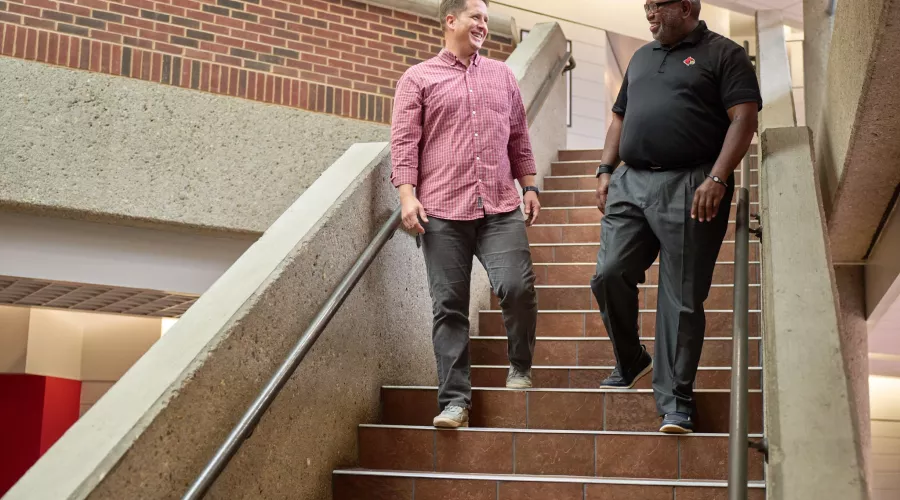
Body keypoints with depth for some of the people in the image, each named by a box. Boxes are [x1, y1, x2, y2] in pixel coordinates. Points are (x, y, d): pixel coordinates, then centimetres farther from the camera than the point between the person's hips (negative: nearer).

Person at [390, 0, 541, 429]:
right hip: (442, 210, -2)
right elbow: (404, 141, 0)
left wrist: (529, 186, 14)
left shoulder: (502, 75, 19)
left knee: (518, 287, -13)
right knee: (449, 306, -1)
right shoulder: (418, 79, 7)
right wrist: (407, 195, -10)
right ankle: (455, 400, 3)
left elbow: (519, 137, 22)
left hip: (501, 208, 2)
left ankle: (520, 369, 13)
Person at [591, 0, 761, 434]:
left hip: (690, 188, -6)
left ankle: (675, 402, 3)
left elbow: (743, 119, -7)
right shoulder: (641, 57, 22)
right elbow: (620, 118, 26)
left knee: (682, 297, -5)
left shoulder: (723, 55, 2)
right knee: (609, 275, -3)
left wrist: (717, 179, -17)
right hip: (629, 183, 6)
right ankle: (631, 364, 21)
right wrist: (605, 170, 12)